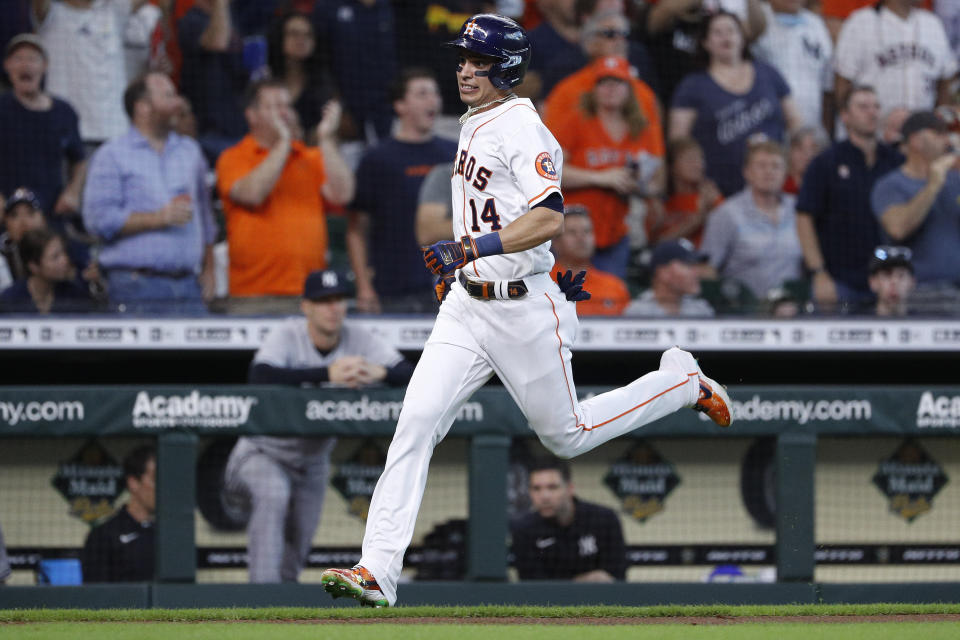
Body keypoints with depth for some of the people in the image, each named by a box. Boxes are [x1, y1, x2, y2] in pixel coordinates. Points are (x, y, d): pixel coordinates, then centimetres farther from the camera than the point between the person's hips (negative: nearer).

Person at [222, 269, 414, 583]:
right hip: (263, 452, -5)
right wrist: (328, 374, -49)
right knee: (273, 494, -34)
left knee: (296, 551, 7)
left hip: (312, 462, 5)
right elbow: (260, 375, -42)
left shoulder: (358, 340, -11)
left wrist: (381, 372, -43)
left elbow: (409, 373, -19)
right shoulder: (287, 336, -22)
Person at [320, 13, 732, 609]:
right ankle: (378, 571, -14)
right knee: (416, 422, -8)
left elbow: (549, 218, -31)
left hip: (524, 309, -8)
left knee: (567, 435, 8)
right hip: (467, 306, 8)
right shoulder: (475, 124, 11)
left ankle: (683, 383, 30)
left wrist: (472, 248, -38)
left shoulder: (524, 131, -18)